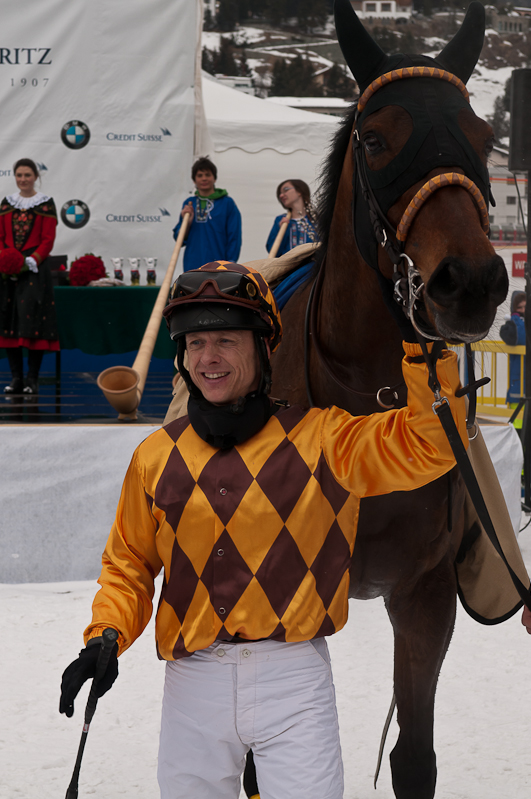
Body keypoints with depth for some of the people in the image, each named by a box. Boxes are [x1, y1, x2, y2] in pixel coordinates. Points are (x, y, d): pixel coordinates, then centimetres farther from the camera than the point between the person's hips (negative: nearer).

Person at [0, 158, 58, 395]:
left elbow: (48, 240, -4)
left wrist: (30, 262, -15)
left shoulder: (46, 203, 1)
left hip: (35, 270, -4)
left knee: (33, 320, -7)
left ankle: (32, 380, -3)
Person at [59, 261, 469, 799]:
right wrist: (105, 637, -1)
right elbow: (129, 563, 16)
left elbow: (428, 445, -7)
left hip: (294, 680, -2)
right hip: (193, 687, 2)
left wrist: (422, 347, -15)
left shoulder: (319, 440, 0)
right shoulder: (156, 457, 8)